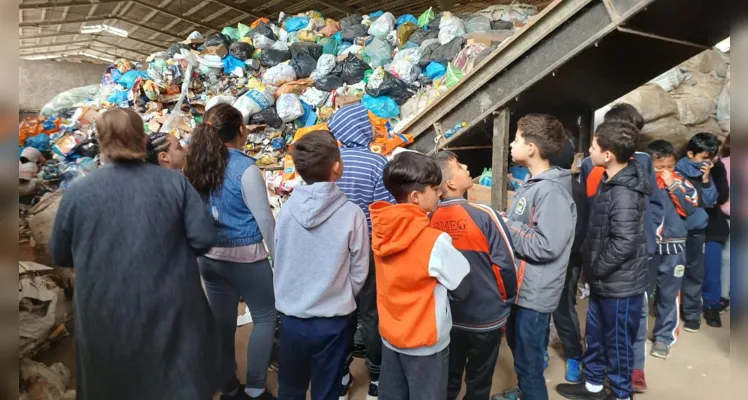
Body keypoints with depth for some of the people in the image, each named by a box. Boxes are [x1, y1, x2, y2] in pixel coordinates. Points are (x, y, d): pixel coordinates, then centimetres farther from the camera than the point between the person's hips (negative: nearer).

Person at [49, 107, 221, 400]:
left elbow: (59, 256, 7)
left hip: (107, 319, 1)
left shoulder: (77, 193, -4)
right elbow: (204, 238, -10)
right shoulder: (175, 182, -6)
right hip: (170, 312, 0)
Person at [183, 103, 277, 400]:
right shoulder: (245, 168, -18)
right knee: (266, 317, 12)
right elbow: (265, 220, -14)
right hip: (245, 257, -6)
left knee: (223, 322, 17)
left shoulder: (196, 166, 0)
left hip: (209, 257, 6)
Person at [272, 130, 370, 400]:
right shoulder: (351, 213, -17)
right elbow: (359, 272, -8)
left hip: (290, 317, 3)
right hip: (331, 321, -3)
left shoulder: (287, 209, -9)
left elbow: (279, 261, 3)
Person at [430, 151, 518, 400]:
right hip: (486, 315, -3)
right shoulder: (483, 216, -21)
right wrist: (506, 301, 2)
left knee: (448, 380, 23)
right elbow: (505, 265, -16)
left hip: (446, 315, 3)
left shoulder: (428, 218, -10)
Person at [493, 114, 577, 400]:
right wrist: (504, 222, -2)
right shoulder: (532, 183, 8)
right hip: (520, 285, 10)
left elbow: (547, 246, -30)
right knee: (517, 346, 28)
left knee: (528, 359, 7)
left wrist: (506, 230, -20)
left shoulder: (552, 191, -23)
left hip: (535, 292, -10)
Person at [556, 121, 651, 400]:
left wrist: (596, 270, -15)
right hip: (604, 281, 9)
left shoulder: (625, 193, -25)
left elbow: (623, 244, -27)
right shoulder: (610, 181, 5)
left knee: (617, 342, 10)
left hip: (619, 284, -9)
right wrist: (592, 267, 11)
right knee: (595, 334, 22)